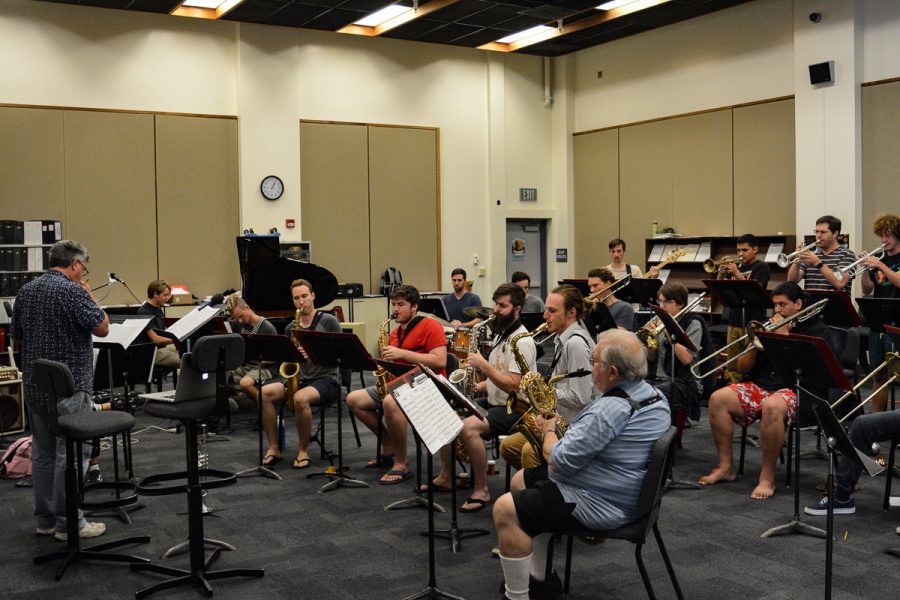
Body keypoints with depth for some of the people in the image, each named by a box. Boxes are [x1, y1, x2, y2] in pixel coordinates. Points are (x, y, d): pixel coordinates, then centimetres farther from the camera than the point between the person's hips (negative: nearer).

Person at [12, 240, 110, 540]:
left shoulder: (25, 291, 10)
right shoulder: (72, 291, -15)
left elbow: (17, 335, 17)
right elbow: (102, 327, -13)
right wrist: (90, 296, -1)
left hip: (35, 386, 8)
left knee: (42, 451, 13)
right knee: (70, 453, -2)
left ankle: (45, 519, 20)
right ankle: (68, 523, 3)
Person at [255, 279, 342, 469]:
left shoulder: (329, 321, -1)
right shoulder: (291, 328, 13)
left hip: (326, 379, -5)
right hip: (298, 378, 5)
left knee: (300, 398, -37)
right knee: (264, 393, -21)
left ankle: (303, 450, -16)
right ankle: (273, 448, -12)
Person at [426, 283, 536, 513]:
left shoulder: (522, 342, -16)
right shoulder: (501, 335, 14)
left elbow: (512, 385, -25)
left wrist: (483, 364, -24)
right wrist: (478, 387, 2)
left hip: (514, 409, -10)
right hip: (493, 402, 10)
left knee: (468, 428, -32)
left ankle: (481, 491, -21)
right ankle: (445, 477, 13)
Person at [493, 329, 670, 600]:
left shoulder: (611, 410, -29)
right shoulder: (654, 396, 3)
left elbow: (558, 462, -25)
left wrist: (548, 430, -5)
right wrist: (562, 428, 8)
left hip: (600, 504, -11)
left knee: (505, 509, -16)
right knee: (521, 481, 21)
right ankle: (539, 577, 26)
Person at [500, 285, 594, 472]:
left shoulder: (576, 344, -20)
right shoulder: (563, 340, 13)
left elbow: (580, 398, -24)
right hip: (559, 420, 11)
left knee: (530, 451, -30)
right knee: (508, 446, 9)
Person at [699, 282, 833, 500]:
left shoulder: (816, 329, 4)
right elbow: (743, 368, 15)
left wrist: (783, 335, -10)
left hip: (795, 390, -6)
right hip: (759, 386, 6)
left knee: (772, 407, -39)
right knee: (718, 399, -19)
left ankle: (767, 477, -27)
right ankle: (725, 467, -10)